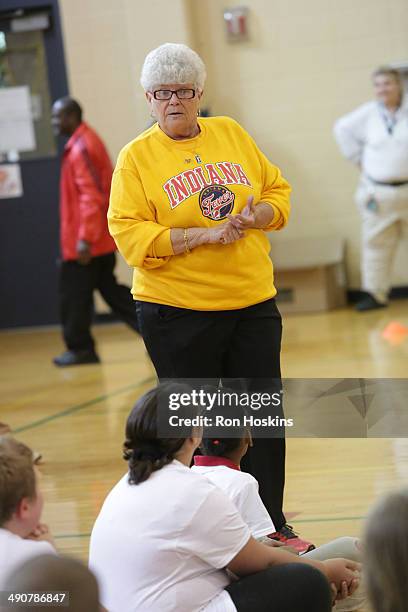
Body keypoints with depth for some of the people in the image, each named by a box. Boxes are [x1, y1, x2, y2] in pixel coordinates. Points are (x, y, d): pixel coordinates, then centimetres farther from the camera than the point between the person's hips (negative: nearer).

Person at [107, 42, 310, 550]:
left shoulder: (231, 134, 8)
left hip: (252, 303, 4)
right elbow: (130, 235, -12)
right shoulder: (136, 157, -4)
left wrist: (255, 216, -10)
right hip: (177, 312, -3)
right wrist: (205, 234, -19)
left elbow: (276, 189, 12)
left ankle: (273, 527, 18)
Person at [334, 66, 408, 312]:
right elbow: (343, 128, 18)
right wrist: (357, 158, 11)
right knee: (376, 243, 4)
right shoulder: (368, 113, 1)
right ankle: (376, 294, 10)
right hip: (379, 192, 2)